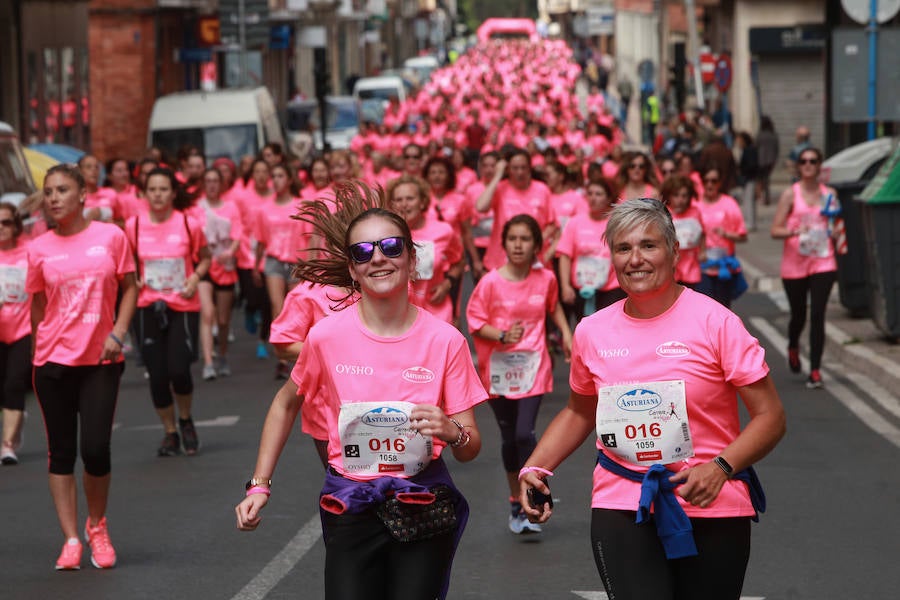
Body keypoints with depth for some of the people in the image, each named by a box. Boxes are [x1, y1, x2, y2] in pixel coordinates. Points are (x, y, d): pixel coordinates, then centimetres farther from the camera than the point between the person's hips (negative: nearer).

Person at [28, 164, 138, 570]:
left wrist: (117, 332, -6)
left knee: (96, 449, -6)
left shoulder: (110, 236, 0)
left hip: (101, 359, -1)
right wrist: (40, 353, 8)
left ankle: (97, 526, 19)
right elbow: (38, 307, 9)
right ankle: (71, 540, 10)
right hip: (54, 361, 1)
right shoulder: (39, 249, 2)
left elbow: (129, 288, 6)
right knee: (61, 452, 3)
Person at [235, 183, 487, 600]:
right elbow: (286, 404, 12)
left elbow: (470, 448, -2)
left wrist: (452, 432, -24)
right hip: (350, 512, 0)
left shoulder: (445, 341, -8)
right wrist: (259, 486, 8)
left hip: (424, 506, 0)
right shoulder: (327, 336, -7)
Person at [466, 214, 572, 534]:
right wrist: (502, 336, -21)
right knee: (508, 437, 10)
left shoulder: (545, 279, -1)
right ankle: (515, 501, 26)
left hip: (532, 366, 0)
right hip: (498, 369, 0)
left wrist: (566, 333, 10)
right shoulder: (491, 282, -9)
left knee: (525, 433, -15)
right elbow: (475, 321, -6)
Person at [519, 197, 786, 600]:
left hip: (712, 509, -1)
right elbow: (579, 412, 23)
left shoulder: (715, 323, -7)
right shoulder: (592, 332, 5)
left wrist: (721, 467, -21)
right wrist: (535, 468, 8)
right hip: (621, 509, 1)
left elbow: (770, 416, -6)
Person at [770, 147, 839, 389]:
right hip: (795, 263, -1)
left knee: (817, 315, -9)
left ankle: (815, 370, -6)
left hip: (823, 262, 1)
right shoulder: (791, 194, -2)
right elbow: (775, 230, -7)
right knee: (798, 315, 10)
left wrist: (836, 231, 0)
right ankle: (793, 347, 44)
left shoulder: (830, 194, 7)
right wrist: (795, 231, -25)